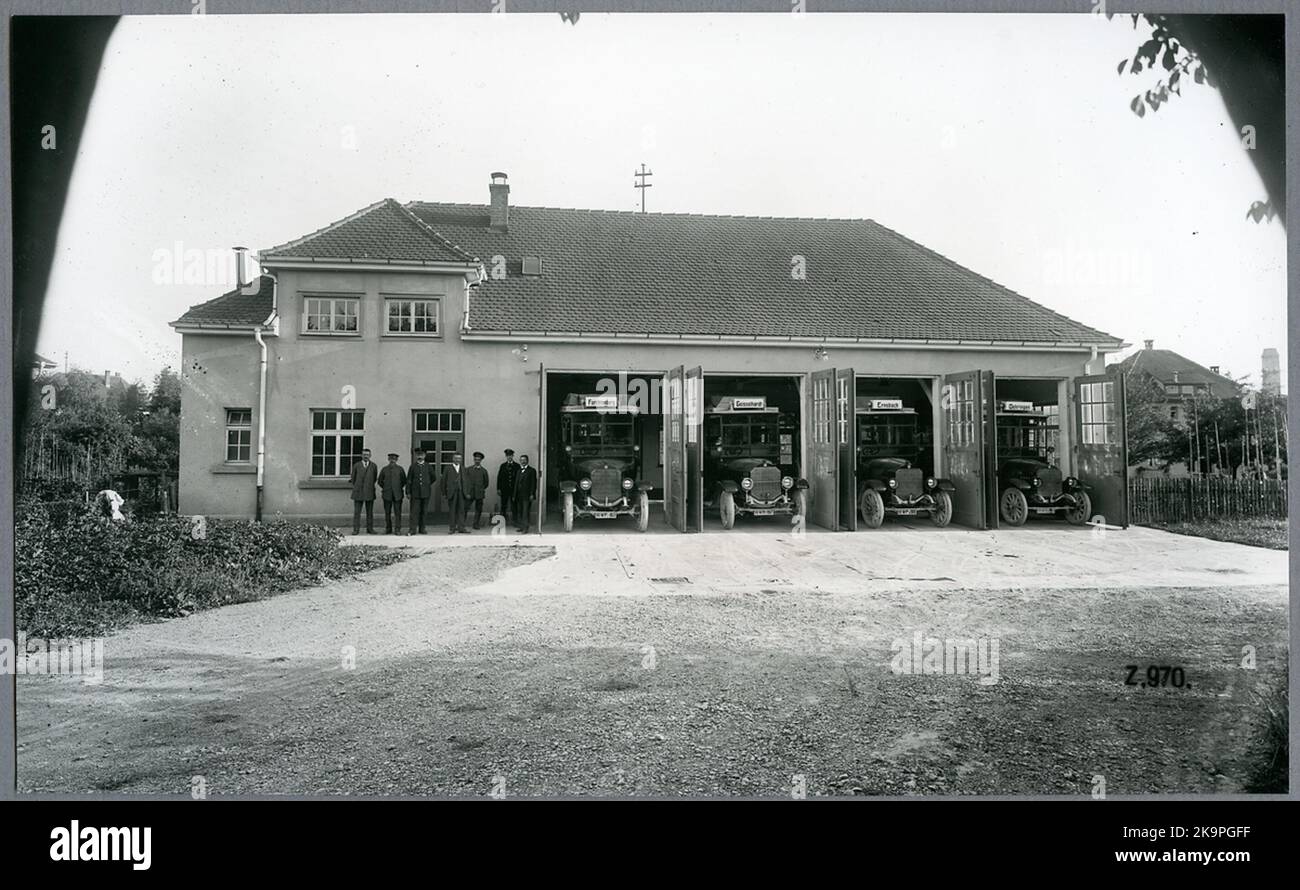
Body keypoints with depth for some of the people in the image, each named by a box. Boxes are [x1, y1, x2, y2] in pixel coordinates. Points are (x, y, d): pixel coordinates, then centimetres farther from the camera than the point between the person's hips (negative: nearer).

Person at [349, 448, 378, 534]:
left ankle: (370, 529, 9)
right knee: (357, 512, -3)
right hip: (358, 492, -1)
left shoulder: (373, 466, 5)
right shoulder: (356, 465, 4)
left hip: (369, 492, 1)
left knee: (370, 512, 3)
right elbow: (353, 478, 12)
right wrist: (356, 487, 14)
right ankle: (356, 530, 0)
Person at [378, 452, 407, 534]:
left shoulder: (400, 469, 6)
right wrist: (382, 489, 14)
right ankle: (388, 529, 13)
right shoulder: (384, 469, 8)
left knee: (397, 512, -4)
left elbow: (404, 480, 12)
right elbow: (380, 481, 17)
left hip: (397, 494, -1)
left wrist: (401, 488, 8)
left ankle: (397, 529, -1)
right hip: (387, 494, 1)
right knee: (387, 512, 4)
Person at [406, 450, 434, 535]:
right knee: (414, 511, -6)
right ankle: (412, 529, -7)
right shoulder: (413, 466, 4)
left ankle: (422, 529, 13)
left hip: (425, 492, 1)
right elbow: (409, 480, 3)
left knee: (423, 511, 6)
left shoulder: (428, 467, 6)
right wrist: (408, 492, -1)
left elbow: (433, 478, 18)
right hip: (415, 492, -1)